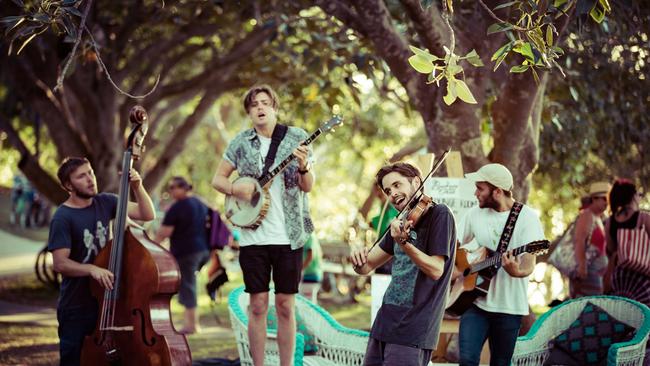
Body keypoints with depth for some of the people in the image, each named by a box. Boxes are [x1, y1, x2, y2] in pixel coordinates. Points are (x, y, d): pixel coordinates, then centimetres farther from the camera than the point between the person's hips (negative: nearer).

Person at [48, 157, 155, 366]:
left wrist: (137, 187, -12)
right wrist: (91, 269, -33)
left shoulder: (105, 202, 4)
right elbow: (60, 263, -18)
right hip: (77, 309, -5)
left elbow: (147, 214, 2)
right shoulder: (62, 218, -13)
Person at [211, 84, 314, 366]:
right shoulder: (241, 142, 6)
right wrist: (236, 189, -10)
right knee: (258, 305, 2)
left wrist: (303, 167, -23)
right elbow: (217, 179, 11)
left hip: (289, 236, -1)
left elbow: (307, 187, -1)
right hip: (253, 235, 1)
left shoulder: (296, 138, 2)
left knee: (285, 306, 2)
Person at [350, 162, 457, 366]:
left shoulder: (439, 215, -7)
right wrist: (359, 259, -7)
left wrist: (403, 242, -28)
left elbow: (436, 270, -16)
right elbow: (367, 266, 17)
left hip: (413, 329, -8)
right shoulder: (403, 222, 16)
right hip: (384, 322, 8)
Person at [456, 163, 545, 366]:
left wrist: (516, 272, -37)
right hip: (476, 301, 2)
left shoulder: (526, 217, -7)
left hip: (508, 306, -2)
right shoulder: (475, 214, 5)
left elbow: (528, 265, -14)